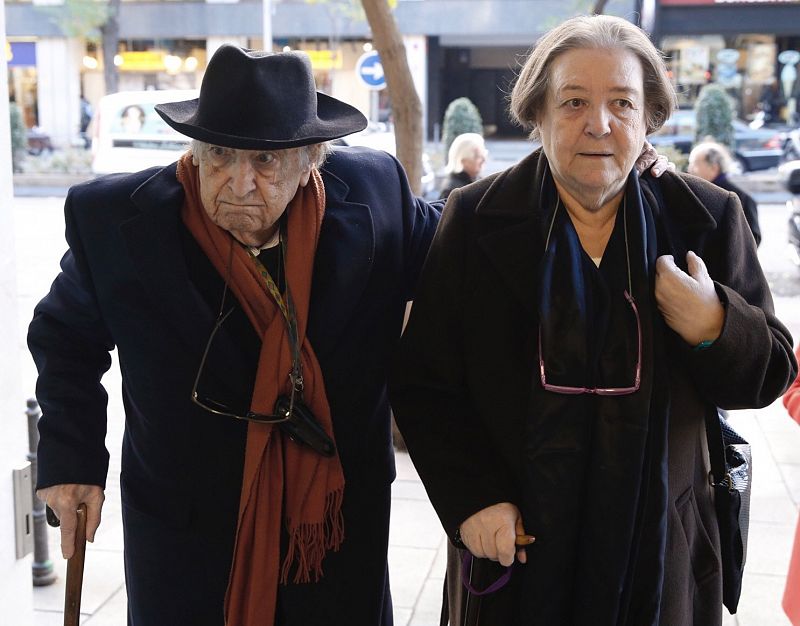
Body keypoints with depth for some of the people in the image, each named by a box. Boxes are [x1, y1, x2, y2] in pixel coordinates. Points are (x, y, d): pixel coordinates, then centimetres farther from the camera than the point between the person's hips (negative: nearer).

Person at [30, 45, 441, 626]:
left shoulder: (377, 192, -12)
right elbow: (65, 337, 5)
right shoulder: (116, 220, -13)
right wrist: (70, 454, -3)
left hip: (342, 520, 1)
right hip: (184, 534, -1)